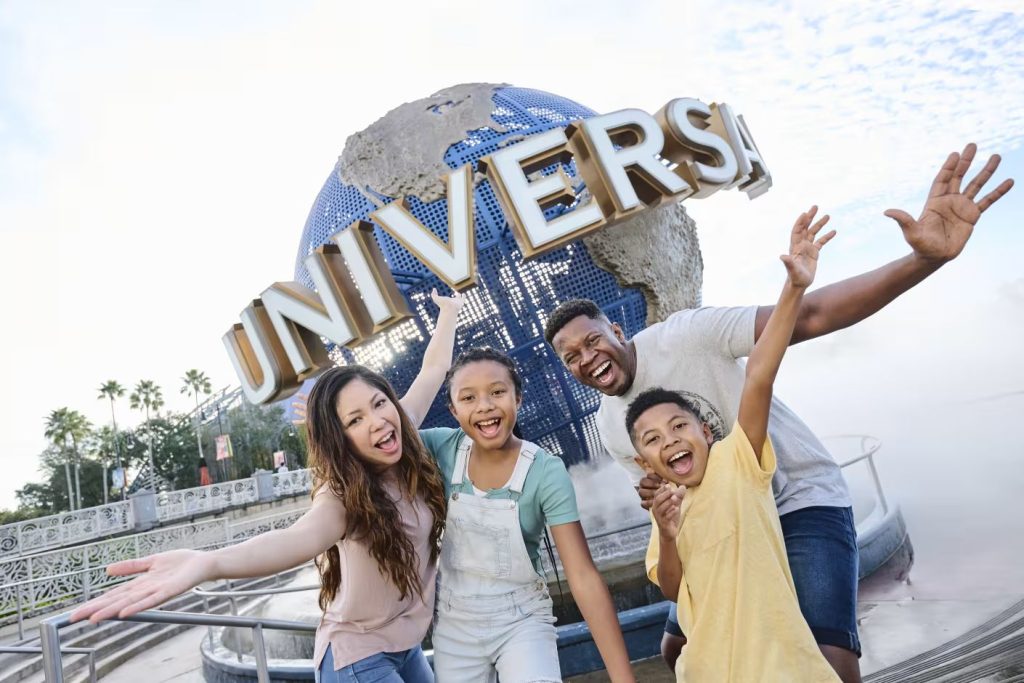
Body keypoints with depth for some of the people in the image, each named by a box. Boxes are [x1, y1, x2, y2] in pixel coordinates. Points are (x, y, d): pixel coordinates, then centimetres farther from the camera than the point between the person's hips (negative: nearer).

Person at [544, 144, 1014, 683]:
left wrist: (924, 259, -43)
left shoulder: (682, 336, -20)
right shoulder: (611, 429, 0)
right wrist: (654, 495, -16)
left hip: (803, 500, -6)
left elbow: (808, 317, -30)